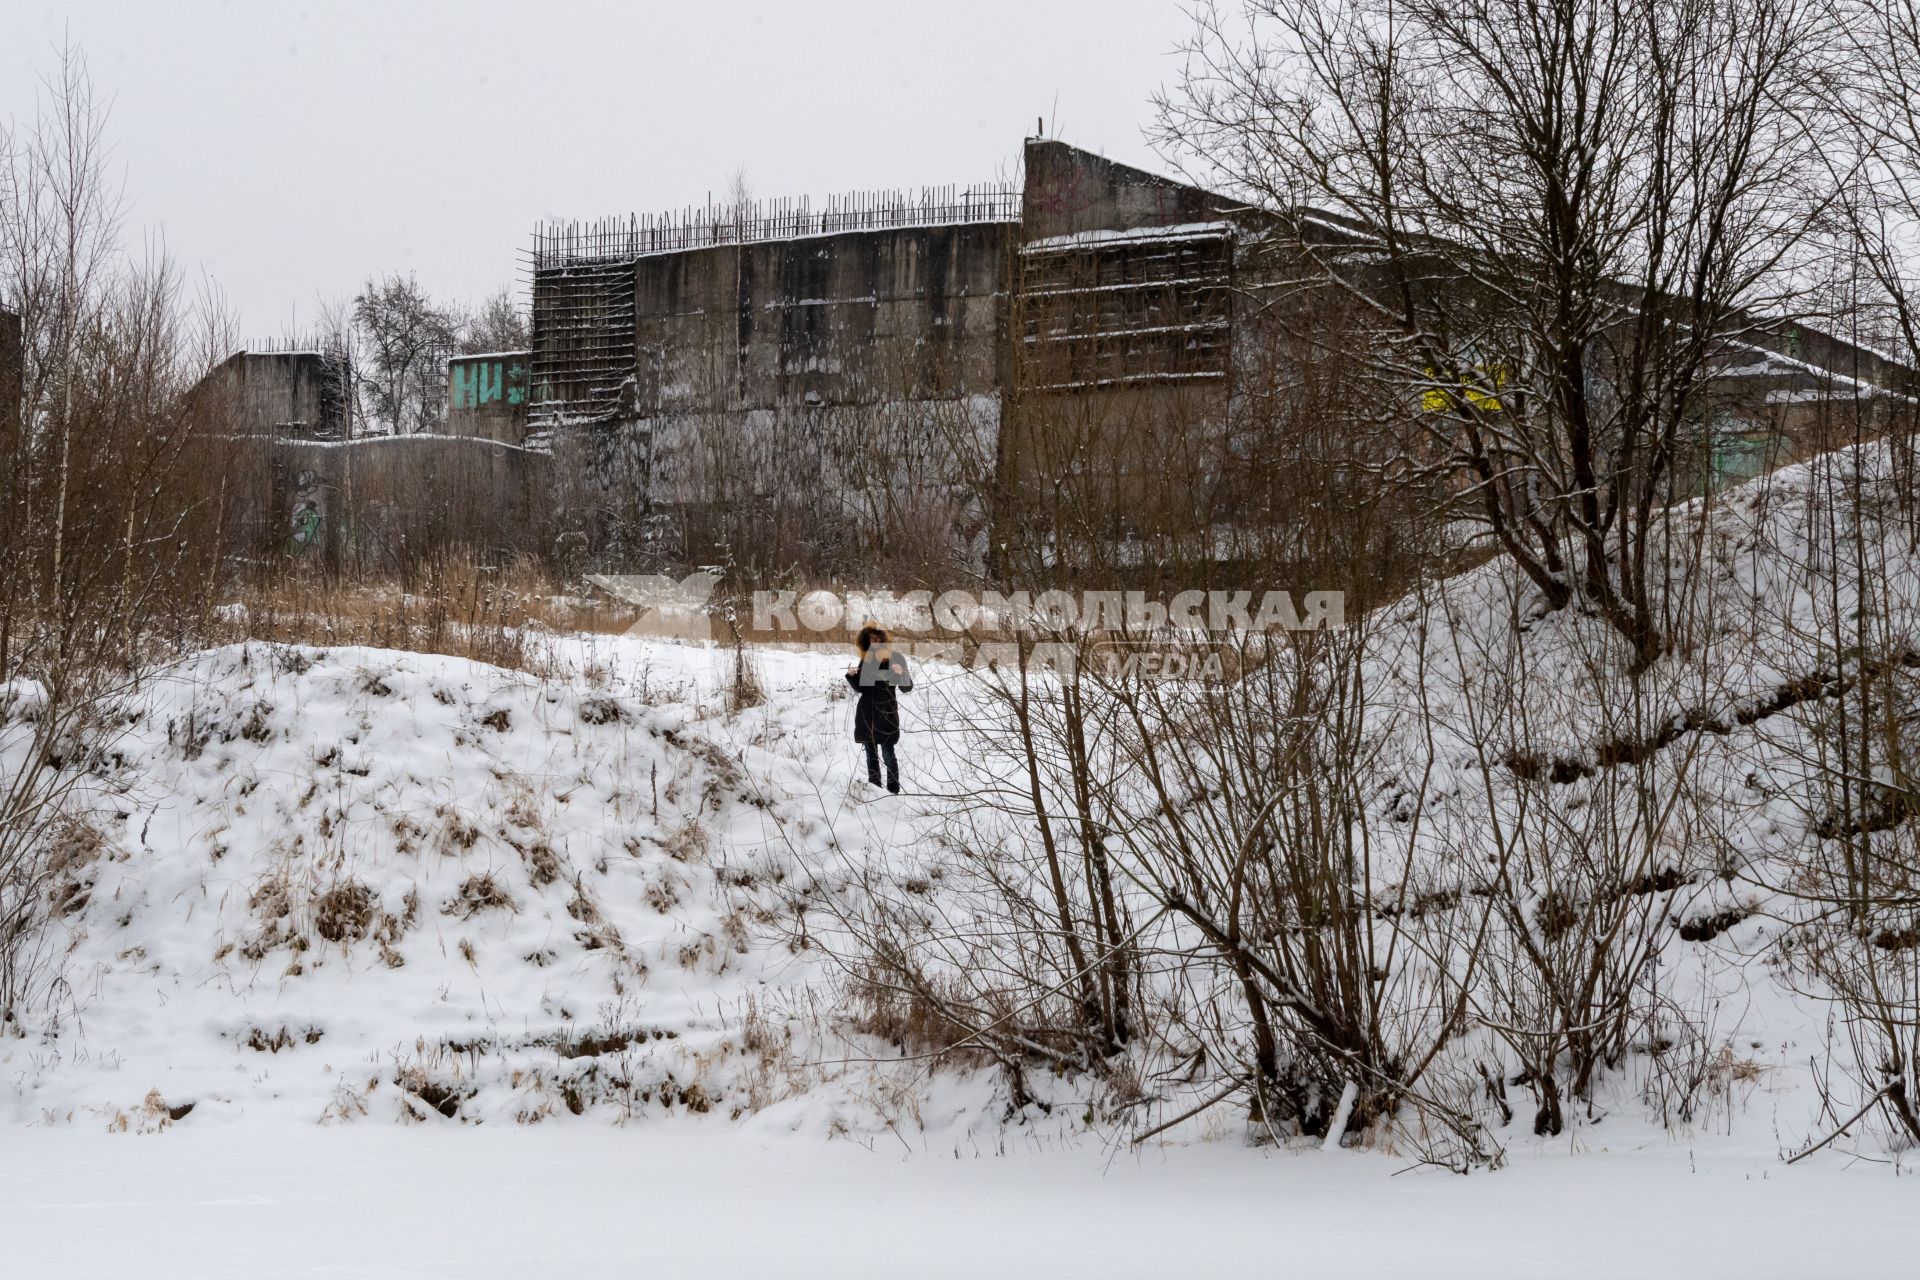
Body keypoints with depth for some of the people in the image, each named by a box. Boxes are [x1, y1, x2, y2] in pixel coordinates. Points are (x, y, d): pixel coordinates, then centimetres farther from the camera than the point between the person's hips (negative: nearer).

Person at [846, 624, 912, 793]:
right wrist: (851, 676, -7)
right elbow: (860, 688, 12)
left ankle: (893, 792, -3)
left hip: (886, 712, -4)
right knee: (871, 754, 7)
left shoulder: (896, 658, -4)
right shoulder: (866, 659, 8)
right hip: (866, 714, 4)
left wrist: (901, 674, -24)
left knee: (888, 754, -6)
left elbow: (907, 688, -5)